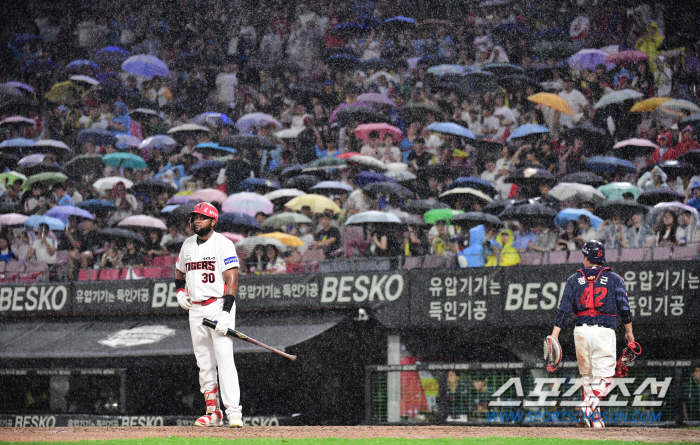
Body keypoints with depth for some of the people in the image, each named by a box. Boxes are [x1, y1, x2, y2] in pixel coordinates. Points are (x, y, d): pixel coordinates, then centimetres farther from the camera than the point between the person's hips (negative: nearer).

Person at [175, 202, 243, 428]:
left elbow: (232, 280, -13)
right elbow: (179, 272, 30)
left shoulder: (223, 244, -7)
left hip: (218, 306, -7)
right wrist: (180, 292, 11)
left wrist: (226, 312, -21)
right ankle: (213, 412, 14)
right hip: (195, 310, 7)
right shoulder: (187, 244, 13)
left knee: (225, 359, -15)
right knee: (204, 364, 8)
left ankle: (233, 413, -19)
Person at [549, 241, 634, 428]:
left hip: (581, 331, 2)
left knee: (588, 376, 15)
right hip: (604, 331, -2)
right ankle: (590, 404, -32)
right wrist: (629, 332, 14)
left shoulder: (575, 279, 9)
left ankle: (595, 418, 13)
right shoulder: (614, 279, 6)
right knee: (605, 377, -4)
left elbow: (564, 309, 1)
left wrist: (554, 335, -2)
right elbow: (624, 308, 2)